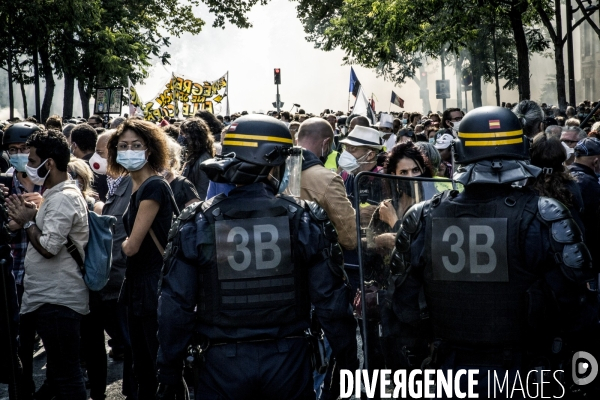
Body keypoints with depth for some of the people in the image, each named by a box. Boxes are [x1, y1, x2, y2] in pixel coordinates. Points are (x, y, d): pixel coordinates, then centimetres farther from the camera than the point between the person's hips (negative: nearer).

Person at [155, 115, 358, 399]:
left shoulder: (197, 224, -5)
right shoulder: (304, 220, -5)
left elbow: (176, 306, -5)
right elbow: (331, 300, -5)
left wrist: (169, 375, 4)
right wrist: (348, 362, 7)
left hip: (223, 363, 0)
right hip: (288, 361, 0)